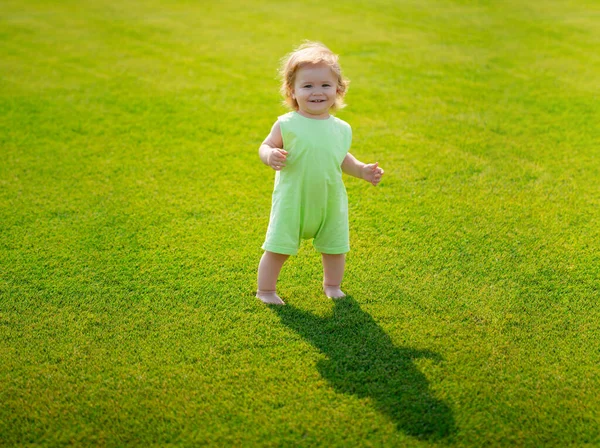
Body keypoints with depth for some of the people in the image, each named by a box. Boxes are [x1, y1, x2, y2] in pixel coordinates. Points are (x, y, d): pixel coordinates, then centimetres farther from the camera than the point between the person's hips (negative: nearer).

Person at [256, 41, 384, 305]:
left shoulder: (341, 129, 2)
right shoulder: (287, 125, -11)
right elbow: (266, 147, -5)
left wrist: (362, 170, 6)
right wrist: (271, 156, -27)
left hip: (331, 202, 4)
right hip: (292, 202, -4)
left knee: (336, 248, 16)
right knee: (278, 248, 2)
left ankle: (332, 286, 41)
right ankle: (265, 290, 22)